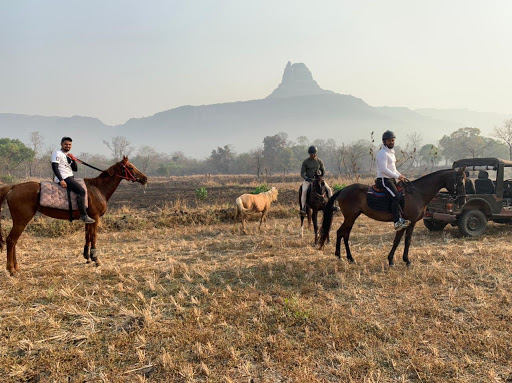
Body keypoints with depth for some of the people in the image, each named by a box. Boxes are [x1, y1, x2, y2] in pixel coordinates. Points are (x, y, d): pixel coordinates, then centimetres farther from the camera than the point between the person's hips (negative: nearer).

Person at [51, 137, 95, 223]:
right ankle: (83, 215, -28)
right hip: (64, 178, -10)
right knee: (81, 191, -23)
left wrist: (73, 160, -1)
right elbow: (54, 167, -15)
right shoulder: (57, 153, -3)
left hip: (70, 177, 10)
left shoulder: (68, 155, 23)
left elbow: (75, 169, 18)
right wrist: (61, 180, -25)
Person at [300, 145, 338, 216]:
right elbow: (302, 173, -5)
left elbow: (323, 171, 13)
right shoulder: (305, 162, -6)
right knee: (304, 191, -29)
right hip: (308, 180, -3)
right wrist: (306, 178, -22)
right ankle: (303, 209, -26)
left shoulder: (319, 161, 2)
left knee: (329, 189, -10)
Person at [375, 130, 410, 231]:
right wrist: (397, 176, -20)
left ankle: (401, 219, 7)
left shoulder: (391, 153, 18)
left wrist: (400, 175, 11)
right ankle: (397, 222, -19)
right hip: (384, 180, -10)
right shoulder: (383, 153, -14)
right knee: (397, 197, -22)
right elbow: (384, 169, -23)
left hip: (391, 179, 10)